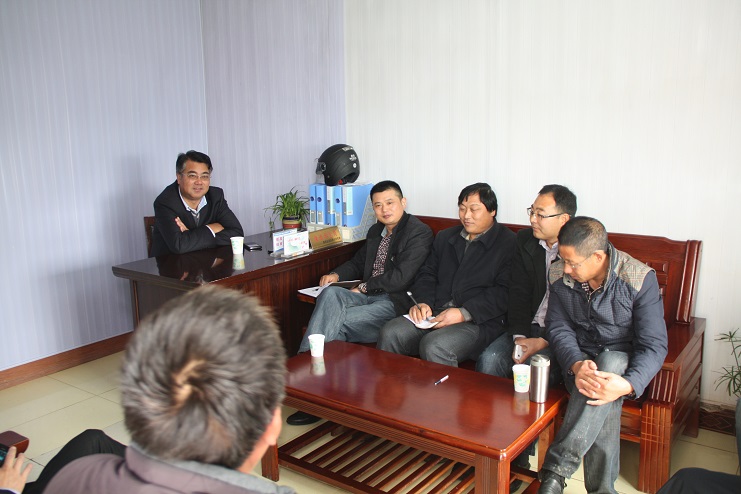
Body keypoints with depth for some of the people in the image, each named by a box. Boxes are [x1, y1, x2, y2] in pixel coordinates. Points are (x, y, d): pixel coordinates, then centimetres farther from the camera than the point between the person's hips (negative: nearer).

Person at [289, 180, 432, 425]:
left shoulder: (419, 232, -5)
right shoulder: (375, 231, 21)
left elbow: (400, 278, -15)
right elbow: (358, 262, 31)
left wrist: (364, 287, -6)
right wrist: (336, 275, 9)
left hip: (395, 303, -7)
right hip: (368, 296, 7)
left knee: (335, 323, -27)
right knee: (330, 293, -27)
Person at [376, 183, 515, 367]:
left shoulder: (509, 243, 1)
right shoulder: (445, 237, 23)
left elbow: (504, 292, -9)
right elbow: (427, 274, 20)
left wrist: (464, 314, -18)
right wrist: (422, 302, -2)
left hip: (478, 321, -5)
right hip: (435, 314, 6)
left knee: (434, 346, -34)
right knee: (390, 333, -19)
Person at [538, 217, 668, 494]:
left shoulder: (640, 279, -17)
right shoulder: (559, 275, -6)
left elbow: (654, 345, -18)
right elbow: (558, 328, -5)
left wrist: (628, 384, -39)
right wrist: (576, 365, -28)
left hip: (623, 359, -2)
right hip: (579, 357, 2)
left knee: (609, 364, -38)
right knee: (604, 403, -32)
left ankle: (556, 469, -38)